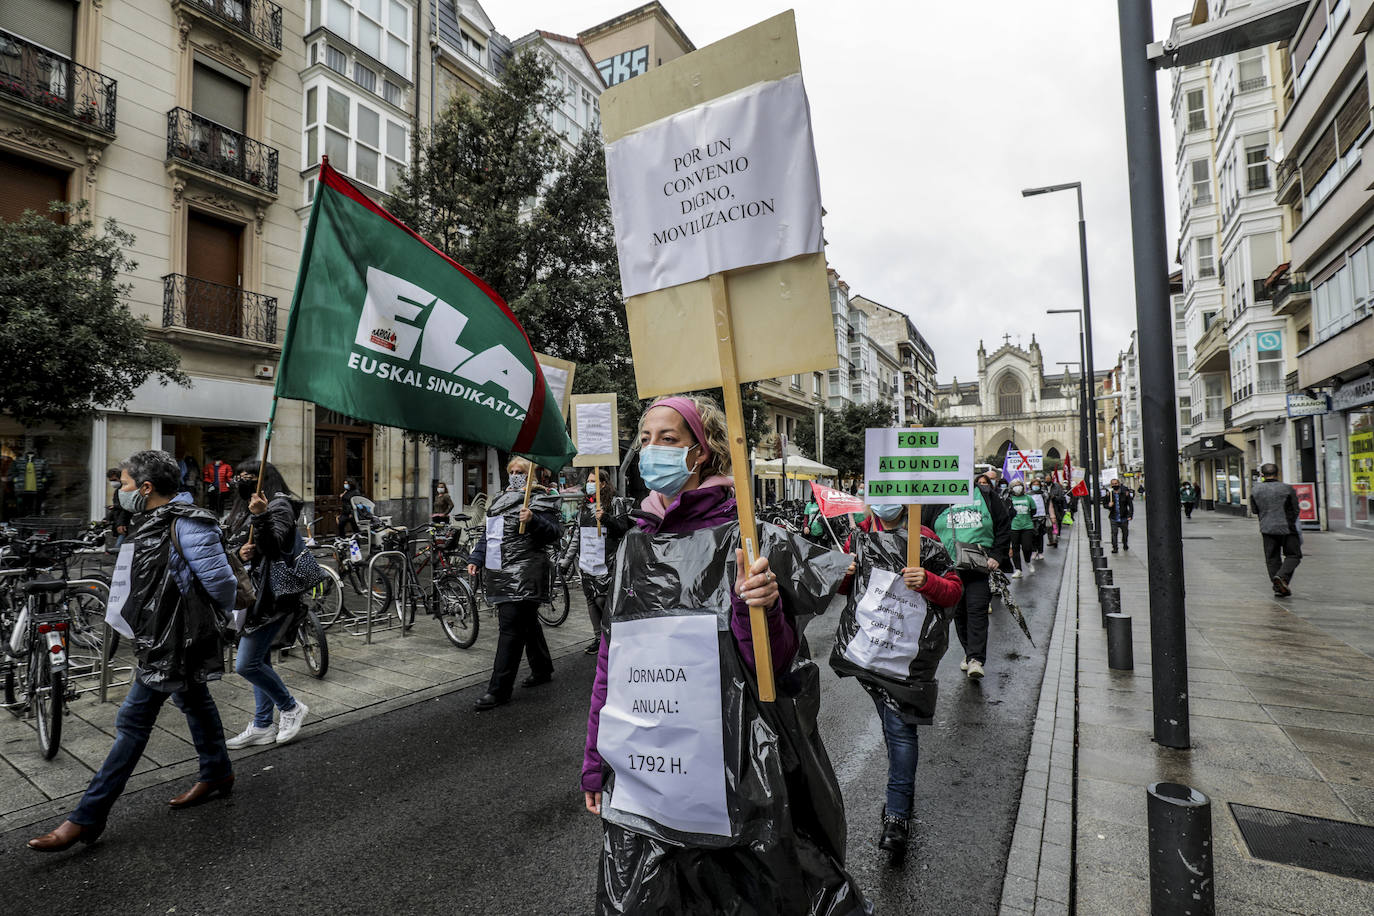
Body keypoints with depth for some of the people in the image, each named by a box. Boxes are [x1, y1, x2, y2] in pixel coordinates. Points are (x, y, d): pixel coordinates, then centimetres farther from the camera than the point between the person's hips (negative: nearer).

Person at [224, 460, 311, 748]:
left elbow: (275, 548, -22)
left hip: (273, 596, -9)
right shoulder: (246, 510, 18)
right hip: (254, 594, 10)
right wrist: (241, 554, -2)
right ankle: (263, 726, 24)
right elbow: (242, 547, 21)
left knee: (246, 664, -9)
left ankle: (291, 708, 9)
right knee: (259, 661, 14)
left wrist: (261, 517, -33)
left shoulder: (279, 505, -11)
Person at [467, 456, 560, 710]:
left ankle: (499, 689, -4)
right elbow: (487, 535, 25)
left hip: (523, 576, -8)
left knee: (510, 627, -8)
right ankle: (542, 670, 33)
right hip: (501, 574, 8)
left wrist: (533, 521, -29)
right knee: (527, 623, 18)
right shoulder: (500, 501, 19)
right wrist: (475, 559, 15)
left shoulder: (540, 501, -5)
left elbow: (555, 533, -14)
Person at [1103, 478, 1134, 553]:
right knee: (1114, 533, -9)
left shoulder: (1125, 493, -1)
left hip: (1124, 518, 1)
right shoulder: (1109, 494, 1)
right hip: (1114, 518, 0)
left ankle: (1125, 545, 35)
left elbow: (1130, 505, 1)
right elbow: (1104, 504, 8)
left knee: (1125, 532, 12)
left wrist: (1130, 515, -6)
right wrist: (1108, 505, -15)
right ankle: (1114, 548, -3)